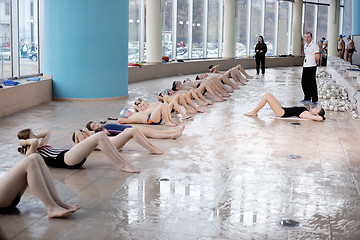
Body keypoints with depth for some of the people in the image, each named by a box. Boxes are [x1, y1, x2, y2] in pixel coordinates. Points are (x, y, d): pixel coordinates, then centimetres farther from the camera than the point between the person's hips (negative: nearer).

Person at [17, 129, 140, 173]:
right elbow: (35, 142, -21)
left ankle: (122, 162, -9)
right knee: (99, 137, -20)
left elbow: (48, 133, 43)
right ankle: (122, 165, -22)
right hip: (67, 159, -10)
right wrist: (24, 141, -3)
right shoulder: (30, 153, 2)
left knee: (101, 135, -5)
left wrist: (33, 137, 34)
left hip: (69, 154, 10)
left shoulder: (41, 146, 29)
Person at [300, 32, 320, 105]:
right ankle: (307, 98, 25)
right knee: (304, 83, 12)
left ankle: (314, 100, 1)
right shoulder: (305, 45, 15)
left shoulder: (314, 45, -11)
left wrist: (314, 63, 1)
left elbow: (317, 57, -14)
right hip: (305, 66, 9)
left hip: (311, 67, -9)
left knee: (312, 84, -5)